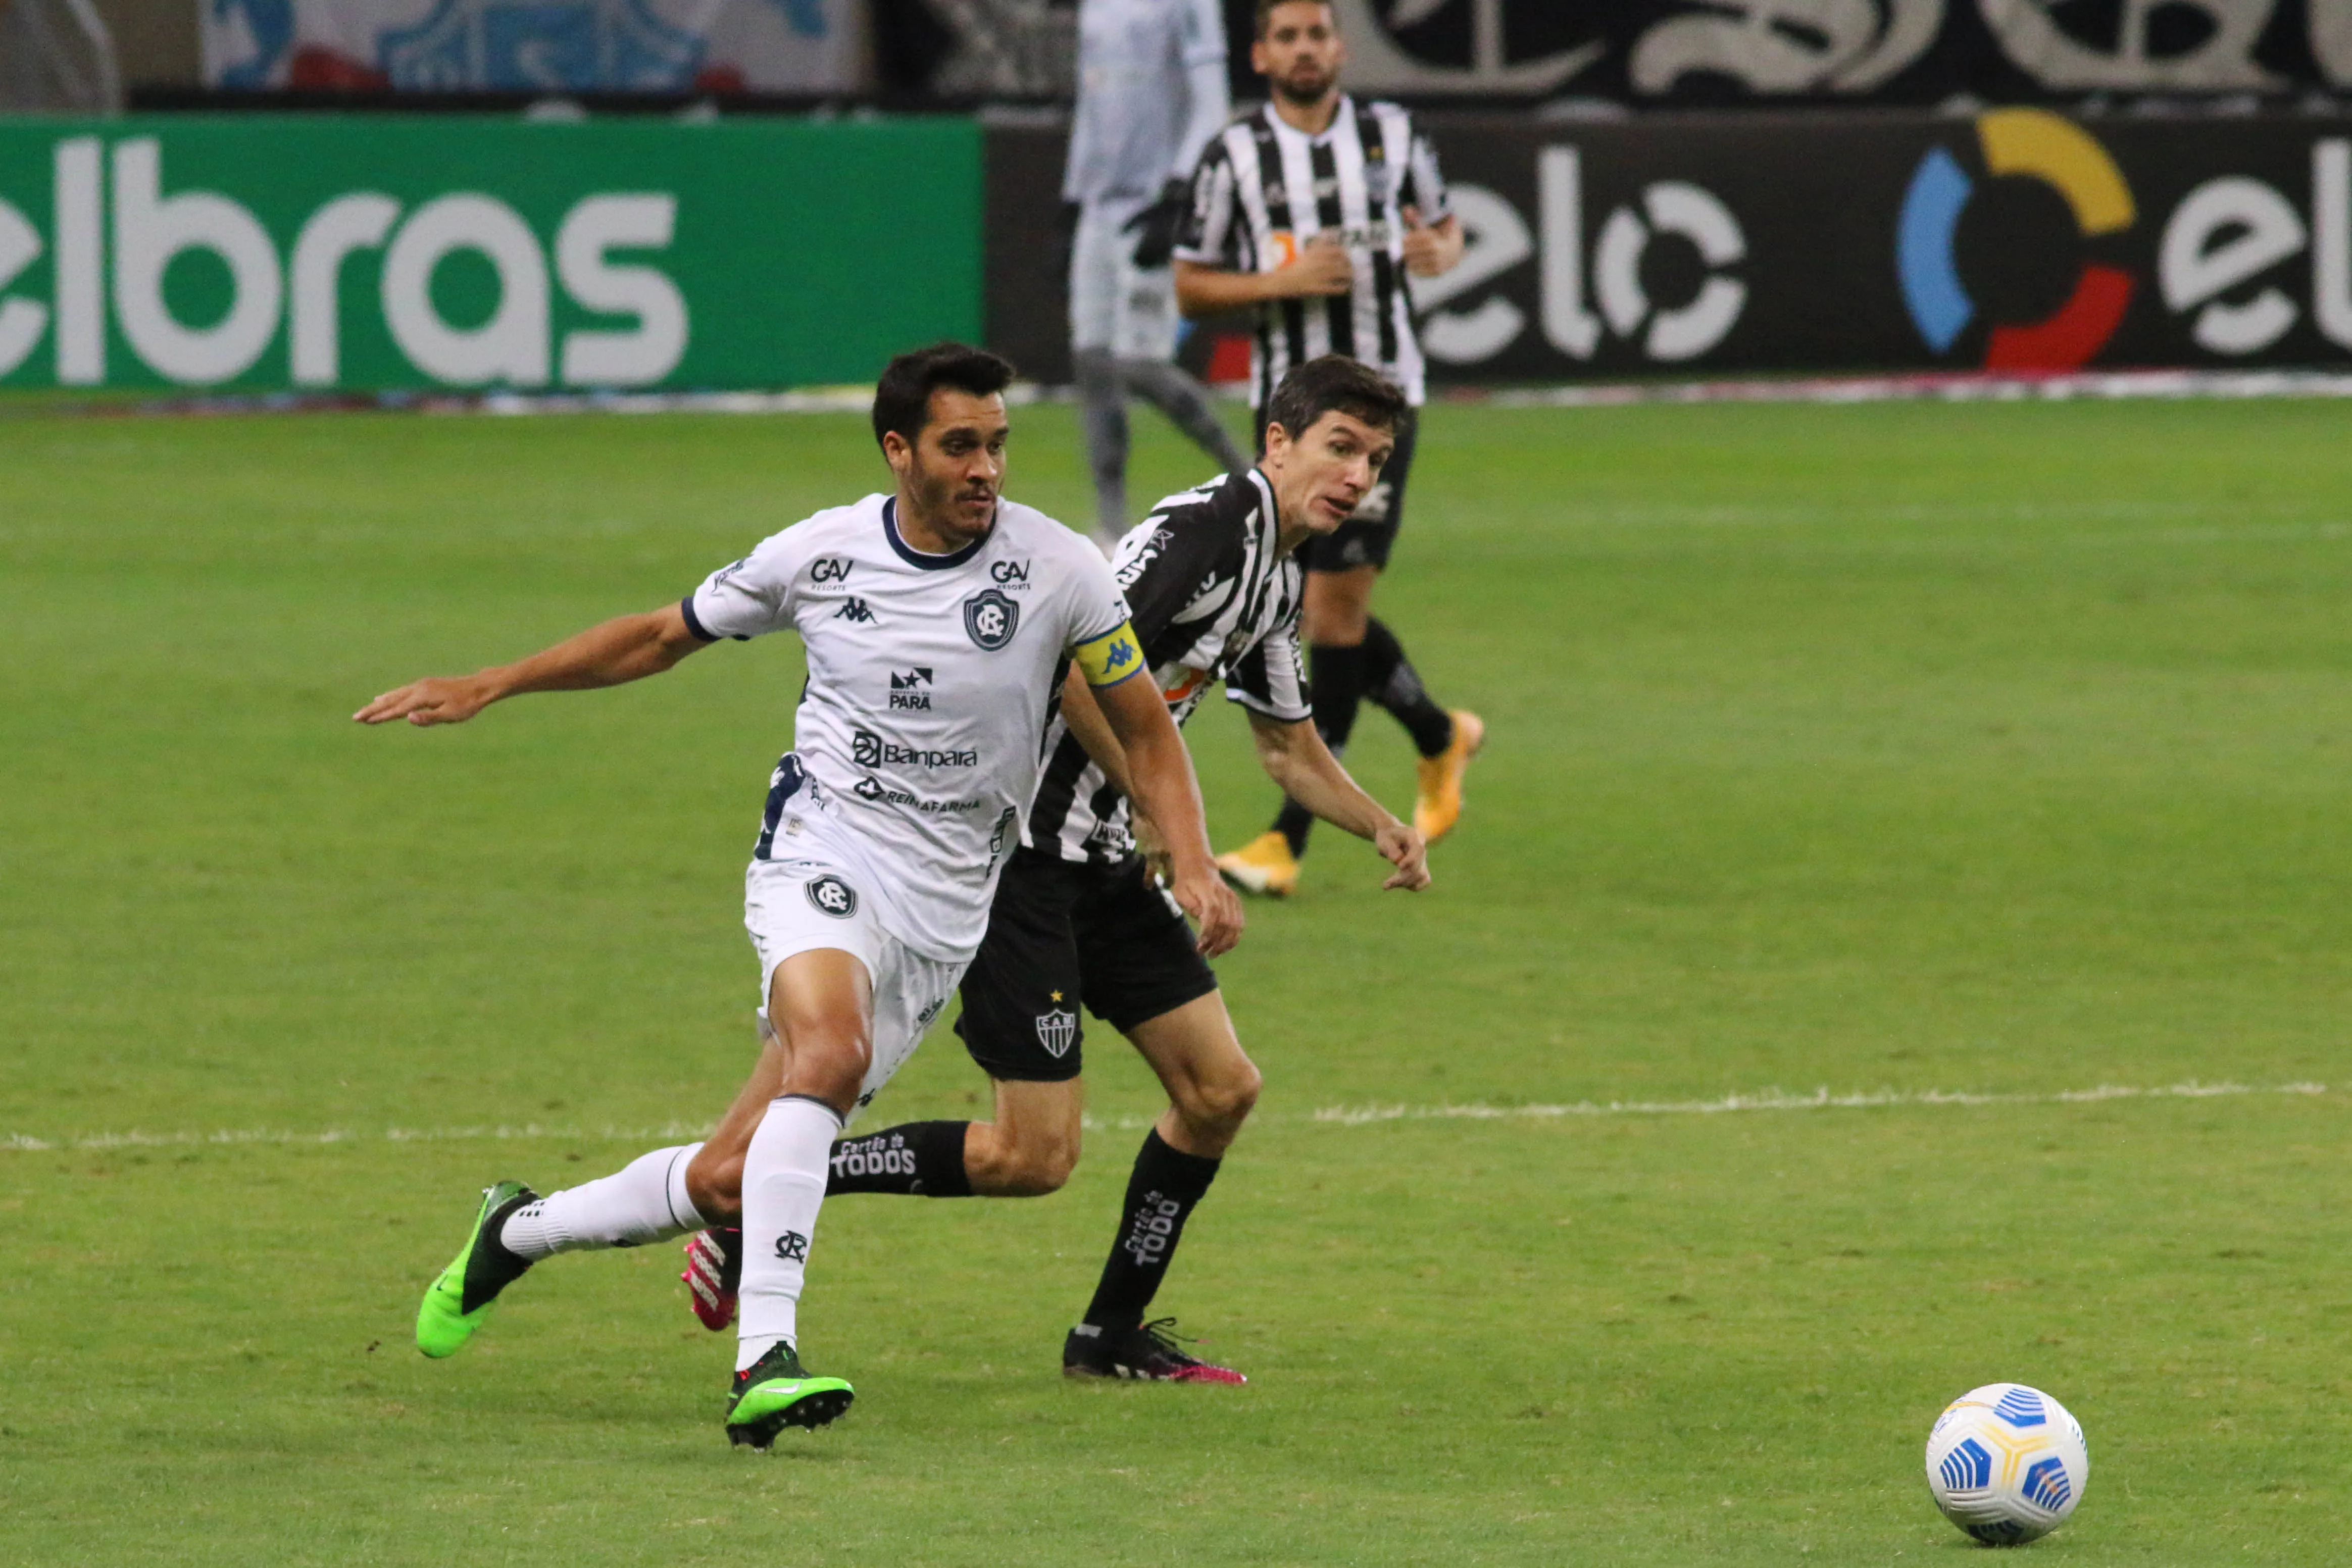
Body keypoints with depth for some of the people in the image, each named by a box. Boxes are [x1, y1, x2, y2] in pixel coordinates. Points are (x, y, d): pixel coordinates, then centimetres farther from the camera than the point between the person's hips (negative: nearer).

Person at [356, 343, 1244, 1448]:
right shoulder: (823, 555, -2)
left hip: (942, 910, 1)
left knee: (732, 1176, -1)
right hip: (822, 856, -1)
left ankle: (521, 1231, 26)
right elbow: (664, 635, 14)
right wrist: (487, 688, 14)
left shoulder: (1058, 571, -5)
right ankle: (763, 1357, -39)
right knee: (830, 1048, -35)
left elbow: (1144, 732, 7)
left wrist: (1195, 866, -9)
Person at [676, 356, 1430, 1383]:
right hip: (1026, 853, -10)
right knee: (1032, 1156, -10)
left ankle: (1113, 1335, 20)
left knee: (1219, 1087, 8)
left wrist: (1383, 829, 12)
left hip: (1105, 864, 10)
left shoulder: (1278, 578, 14)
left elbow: (1292, 750, 28)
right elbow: (1079, 671, -26)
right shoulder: (1206, 529, -17)